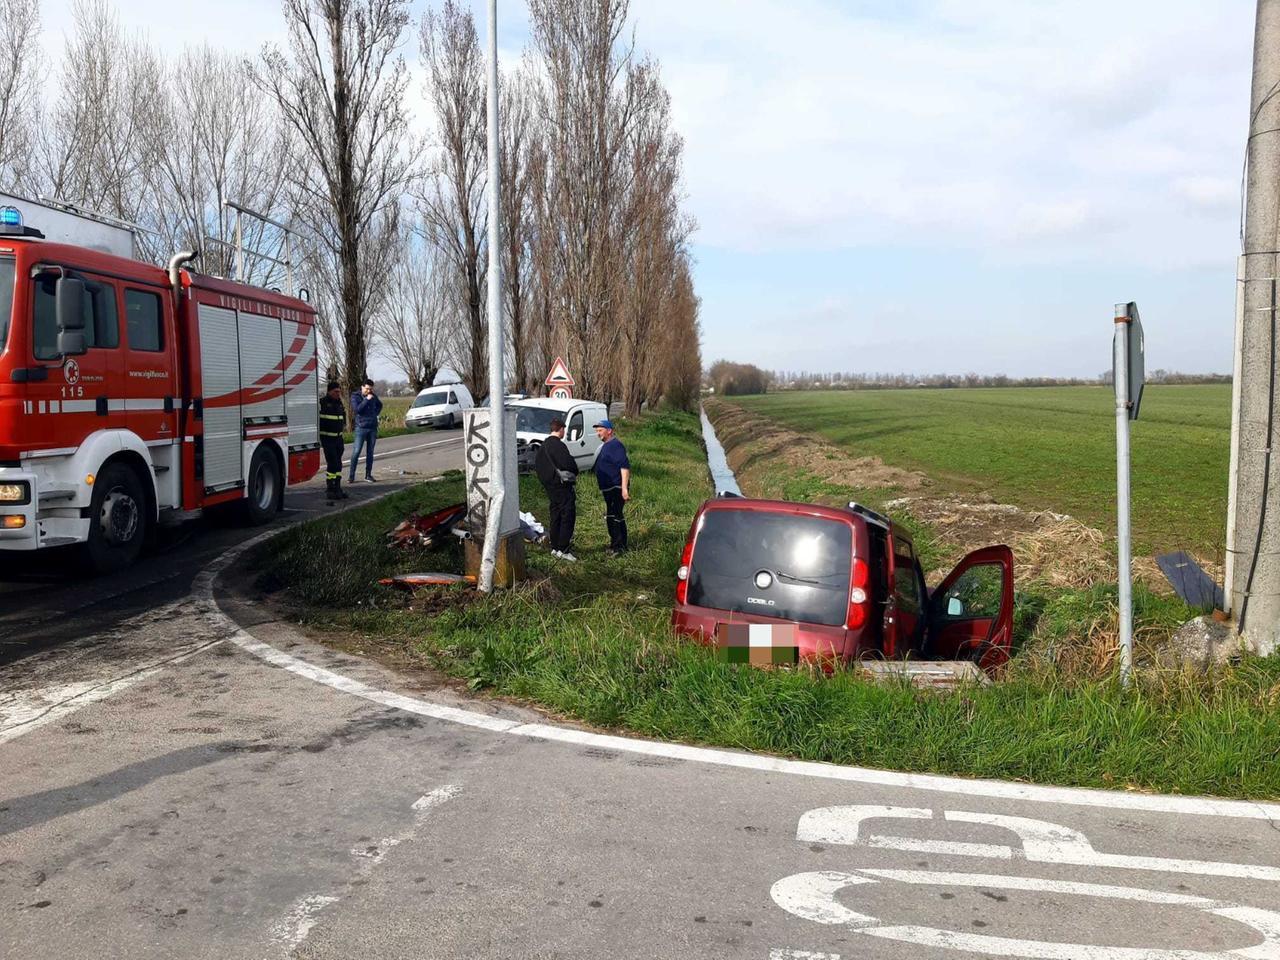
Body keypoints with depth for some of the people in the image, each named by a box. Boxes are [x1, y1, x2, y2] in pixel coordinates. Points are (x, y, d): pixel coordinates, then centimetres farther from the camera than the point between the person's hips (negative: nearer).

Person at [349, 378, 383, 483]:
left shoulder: (373, 396, 9)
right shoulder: (355, 396, -3)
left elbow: (379, 405, 28)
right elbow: (357, 409, -17)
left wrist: (376, 413, 11)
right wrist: (366, 400, -20)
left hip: (373, 427, 4)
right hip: (361, 427, -4)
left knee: (370, 452, 7)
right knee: (356, 452, -9)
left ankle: (368, 475, 12)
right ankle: (351, 475, -6)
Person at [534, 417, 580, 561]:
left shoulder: (543, 445, 12)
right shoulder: (558, 445, -18)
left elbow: (537, 465, 21)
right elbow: (569, 463, -24)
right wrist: (574, 473, -3)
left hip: (550, 486, 9)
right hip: (563, 485, -9)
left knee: (555, 516, 15)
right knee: (568, 516, -6)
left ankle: (555, 548, 19)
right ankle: (562, 549, -9)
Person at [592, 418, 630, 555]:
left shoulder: (615, 445, -16)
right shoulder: (606, 445, 17)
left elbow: (625, 466, -25)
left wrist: (624, 488, -30)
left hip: (616, 488, -11)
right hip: (610, 488, 11)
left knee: (612, 516, -11)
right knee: (617, 516, 16)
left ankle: (617, 546, -5)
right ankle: (621, 545, 24)